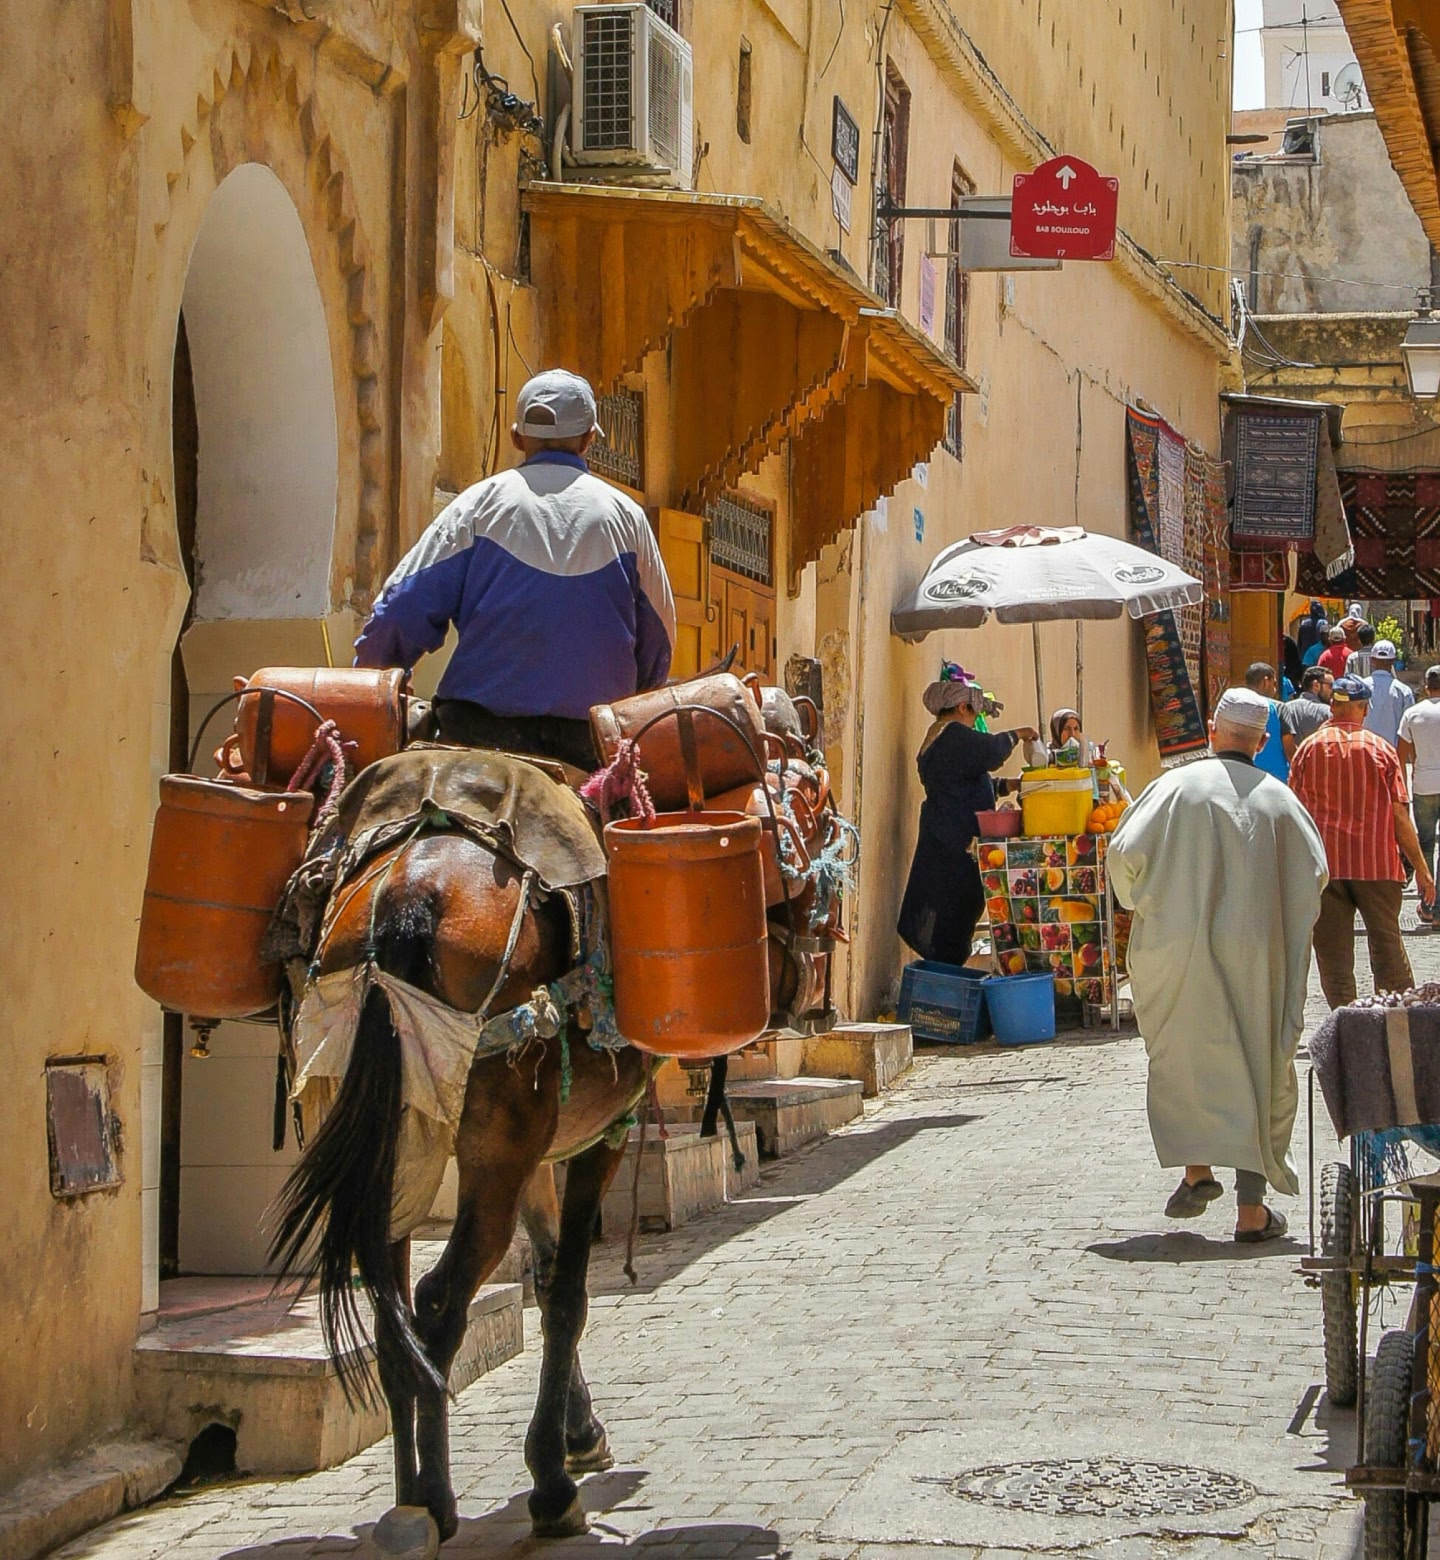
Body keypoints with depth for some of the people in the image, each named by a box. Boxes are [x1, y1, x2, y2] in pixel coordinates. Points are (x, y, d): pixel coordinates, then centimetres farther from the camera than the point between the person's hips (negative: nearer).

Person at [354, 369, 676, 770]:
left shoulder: (481, 503, 5)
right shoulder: (625, 515, 9)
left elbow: (404, 607, 2)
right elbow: (657, 645, 15)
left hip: (482, 727, -1)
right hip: (592, 742, 1)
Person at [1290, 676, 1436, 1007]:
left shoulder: (1308, 748, 0)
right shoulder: (1381, 749, -2)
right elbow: (1400, 816, -3)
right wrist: (1420, 868, 4)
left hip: (1322, 865, 0)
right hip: (1377, 864, 0)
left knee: (1333, 952, 5)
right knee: (1387, 945, 10)